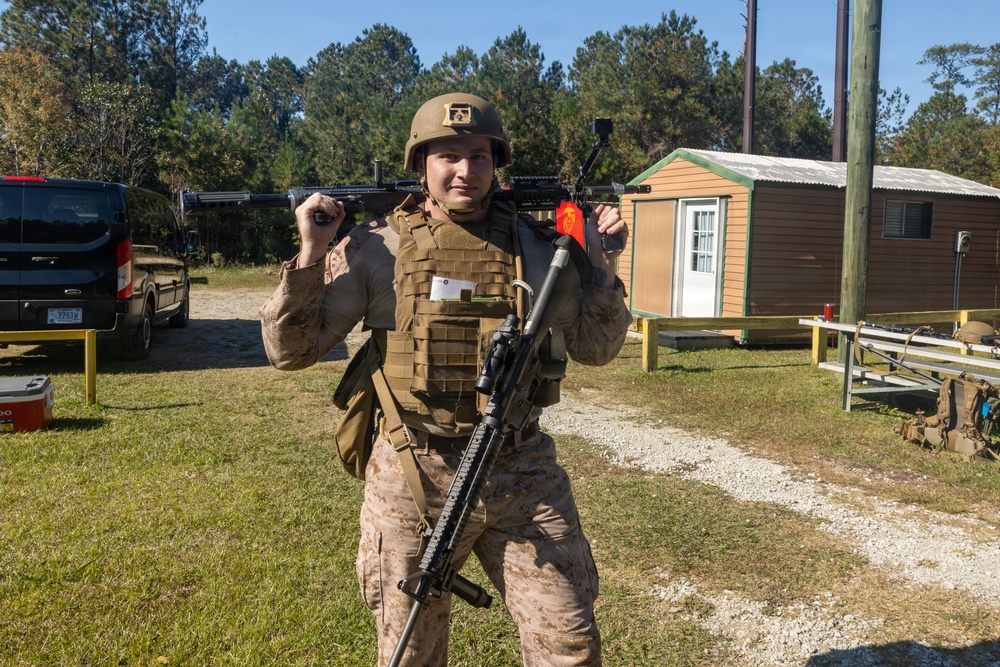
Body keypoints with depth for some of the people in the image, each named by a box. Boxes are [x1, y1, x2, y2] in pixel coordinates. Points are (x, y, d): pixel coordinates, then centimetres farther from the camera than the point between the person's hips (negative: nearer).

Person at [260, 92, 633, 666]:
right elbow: (291, 350, -1)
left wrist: (599, 261, -1)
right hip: (413, 479, -1)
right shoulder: (374, 248, -3)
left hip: (524, 476, 1)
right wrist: (312, 254, -12)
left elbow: (595, 348, 11)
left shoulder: (537, 244, 3)